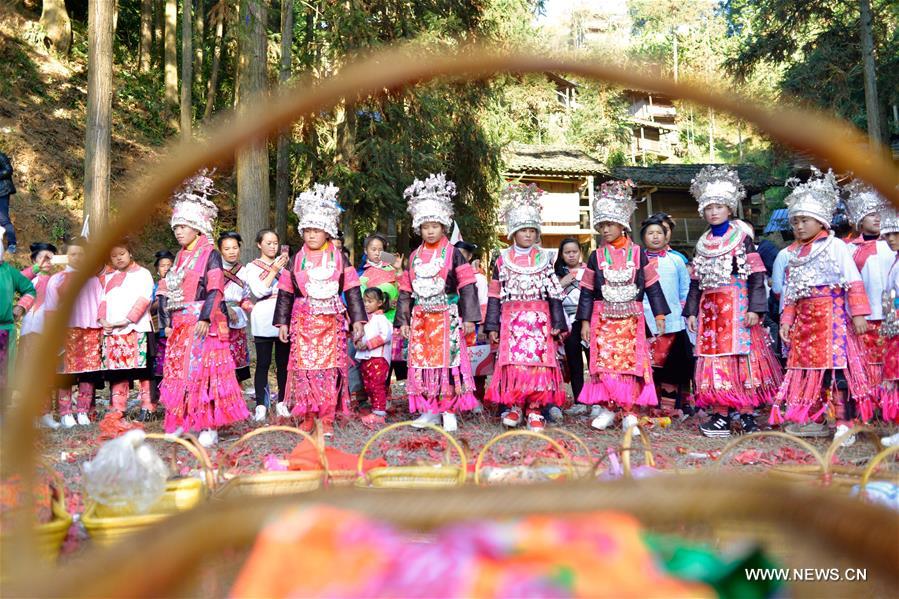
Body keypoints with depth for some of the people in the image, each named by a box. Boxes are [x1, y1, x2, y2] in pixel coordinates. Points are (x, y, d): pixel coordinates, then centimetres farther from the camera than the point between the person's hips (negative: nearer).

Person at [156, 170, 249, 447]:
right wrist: (166, 321, 7)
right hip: (179, 326, 8)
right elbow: (165, 292, 17)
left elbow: (215, 289, -14)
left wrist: (205, 318, -22)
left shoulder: (210, 254, -4)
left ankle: (208, 426, -6)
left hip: (202, 323, -8)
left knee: (203, 372, -9)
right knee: (178, 373, 8)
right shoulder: (180, 257, 18)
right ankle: (182, 422, 17)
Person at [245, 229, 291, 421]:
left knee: (283, 362, 5)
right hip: (264, 320, -3)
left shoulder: (283, 264, 16)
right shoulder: (252, 267, 7)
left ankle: (281, 403, 13)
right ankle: (260, 406, -1)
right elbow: (259, 291, -8)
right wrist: (274, 271, -9)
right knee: (263, 364, -4)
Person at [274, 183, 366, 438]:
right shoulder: (297, 260, 8)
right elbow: (285, 292, 11)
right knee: (304, 368, -2)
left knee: (330, 369, -4)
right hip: (303, 322, 1)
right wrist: (282, 322, 7)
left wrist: (358, 320, 0)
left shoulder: (339, 259, 5)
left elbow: (352, 291, 5)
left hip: (331, 322, -1)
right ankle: (307, 416, 10)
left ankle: (327, 420, 2)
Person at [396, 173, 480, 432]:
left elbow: (467, 286, -4)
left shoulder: (453, 254, -1)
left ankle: (449, 411, 2)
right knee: (422, 363, 4)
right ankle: (430, 410, 14)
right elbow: (406, 290, 15)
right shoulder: (414, 256, 12)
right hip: (421, 318, 4)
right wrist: (403, 320, 10)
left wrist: (469, 318, -9)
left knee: (448, 362, -6)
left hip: (447, 317, -4)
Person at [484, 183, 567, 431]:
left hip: (539, 319, 0)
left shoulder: (544, 259, 9)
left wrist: (557, 324, 2)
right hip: (512, 319, 0)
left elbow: (554, 294, 8)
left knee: (538, 361, -5)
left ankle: (534, 409, 1)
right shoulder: (503, 260, 8)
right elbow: (495, 295, 7)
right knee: (513, 361, -8)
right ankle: (514, 406, 3)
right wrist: (492, 326, 3)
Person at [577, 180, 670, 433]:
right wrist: (585, 322, 3)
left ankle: (629, 412, 3)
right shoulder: (596, 256, 6)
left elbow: (652, 285, 7)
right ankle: (607, 408, 5)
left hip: (631, 318, 0)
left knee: (632, 362, -2)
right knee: (604, 363, -6)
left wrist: (659, 314, 3)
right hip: (603, 318, 1)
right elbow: (587, 290, 7)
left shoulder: (638, 253, 4)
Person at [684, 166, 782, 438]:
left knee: (742, 356, -7)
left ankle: (746, 413, -2)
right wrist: (692, 311, 11)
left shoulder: (742, 238, 0)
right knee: (714, 358, 1)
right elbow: (696, 281, 16)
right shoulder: (703, 244, 15)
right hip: (710, 307, 5)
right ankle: (720, 413, 5)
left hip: (737, 304, -5)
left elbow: (756, 275, -6)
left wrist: (755, 308, -14)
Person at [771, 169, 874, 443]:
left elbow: (854, 282, -7)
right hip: (805, 319, 7)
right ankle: (813, 420, 14)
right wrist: (786, 320, 11)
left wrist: (858, 314, -13)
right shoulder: (794, 253, 17)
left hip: (832, 315, -6)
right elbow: (790, 292, 18)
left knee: (836, 367, -10)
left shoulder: (835, 246, -2)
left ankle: (844, 423, -6)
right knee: (808, 365, 6)